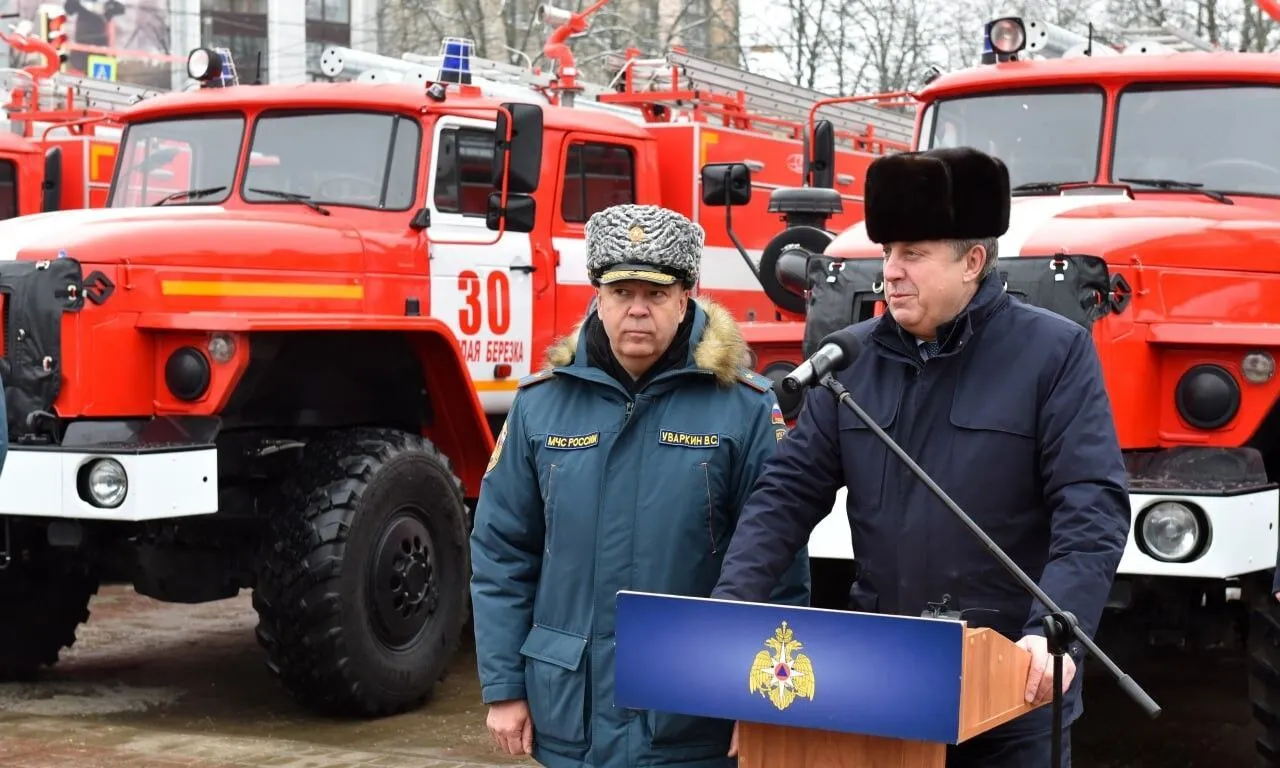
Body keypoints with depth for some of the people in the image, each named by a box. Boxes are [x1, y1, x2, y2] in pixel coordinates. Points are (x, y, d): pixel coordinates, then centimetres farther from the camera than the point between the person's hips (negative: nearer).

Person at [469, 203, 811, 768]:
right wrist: (503, 687, 2)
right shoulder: (541, 404, 2)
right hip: (572, 719, 3)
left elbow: (779, 566, -5)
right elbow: (501, 554, 5)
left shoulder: (743, 407, -6)